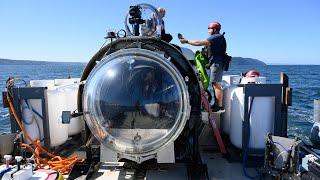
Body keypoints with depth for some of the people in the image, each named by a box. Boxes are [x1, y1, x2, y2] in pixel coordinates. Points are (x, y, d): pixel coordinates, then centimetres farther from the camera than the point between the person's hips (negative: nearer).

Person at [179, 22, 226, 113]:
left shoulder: (217, 37, -9)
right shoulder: (217, 38, 24)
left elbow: (199, 43, -16)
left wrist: (187, 41, -10)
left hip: (217, 63, -10)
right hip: (215, 63, 10)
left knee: (216, 84, -12)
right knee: (215, 84, 11)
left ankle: (220, 106, -11)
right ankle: (216, 104, 16)